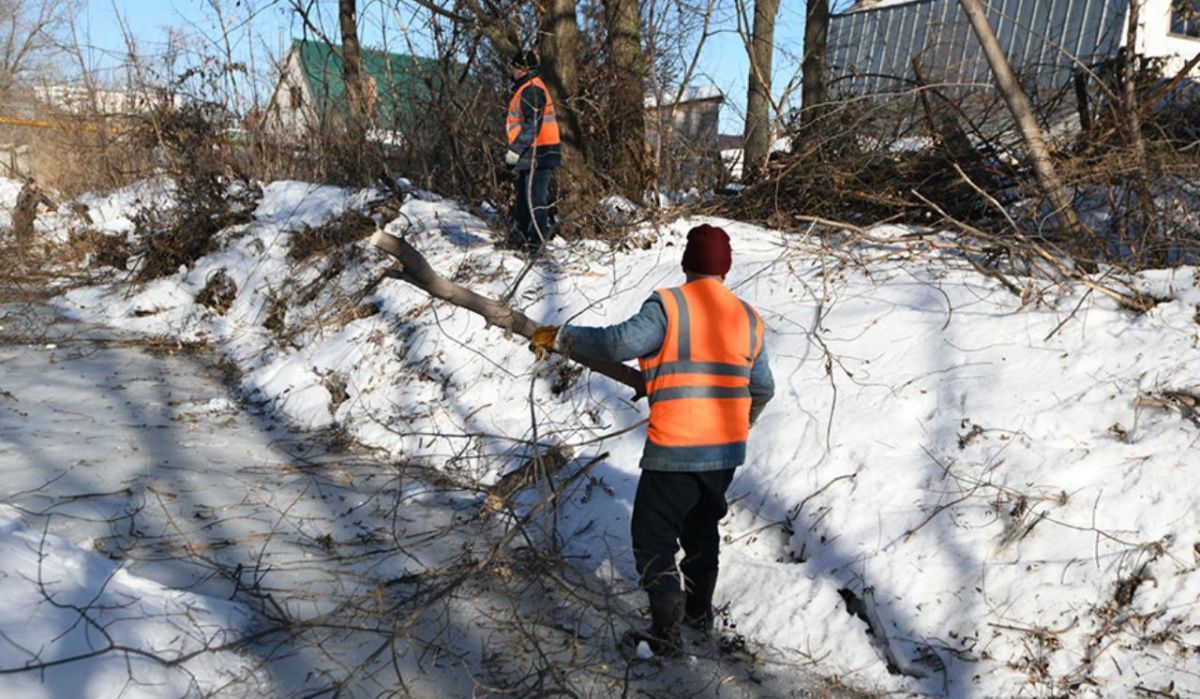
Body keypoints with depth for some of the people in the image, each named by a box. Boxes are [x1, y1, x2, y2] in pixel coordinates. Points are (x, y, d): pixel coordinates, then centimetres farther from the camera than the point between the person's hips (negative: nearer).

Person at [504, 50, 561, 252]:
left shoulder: (531, 91, -14)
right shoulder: (526, 89, 19)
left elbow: (532, 125, -22)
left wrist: (516, 148, -21)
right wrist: (515, 149, 24)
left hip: (538, 154, -11)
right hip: (531, 154, 11)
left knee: (534, 197, -7)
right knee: (522, 197, 16)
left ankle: (537, 240, -3)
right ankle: (518, 236, 25)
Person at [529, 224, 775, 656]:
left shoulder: (668, 306, -12)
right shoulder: (747, 317, 6)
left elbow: (618, 343, -25)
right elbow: (763, 388, 12)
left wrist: (560, 339, -11)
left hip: (676, 451, -6)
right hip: (727, 449, 7)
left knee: (652, 537, 6)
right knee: (701, 527, 25)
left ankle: (666, 633, 6)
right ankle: (700, 611, 38)